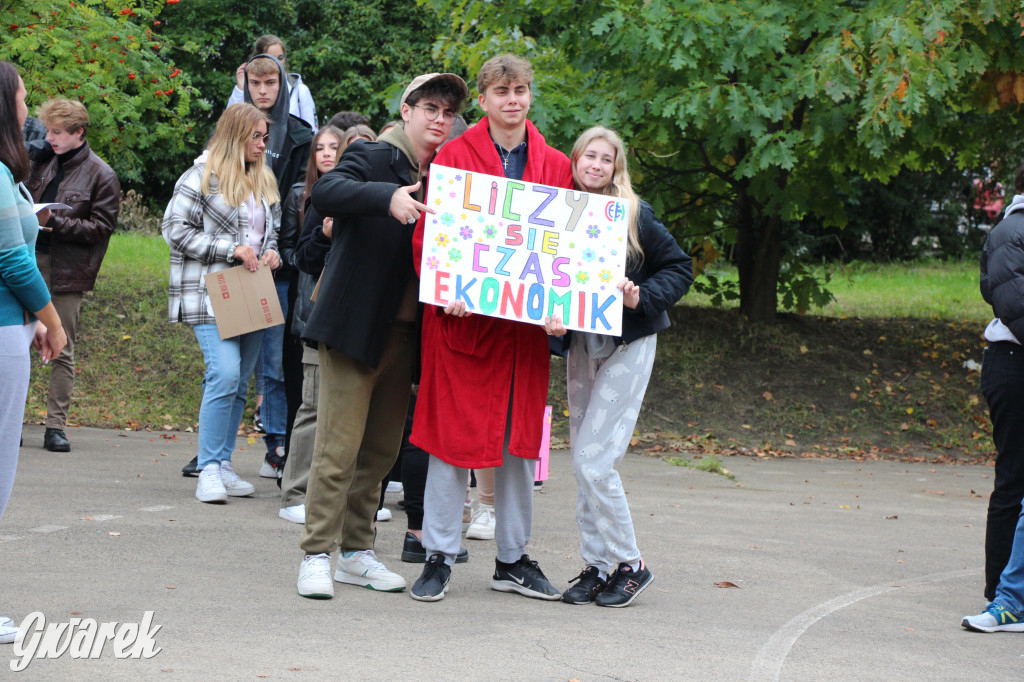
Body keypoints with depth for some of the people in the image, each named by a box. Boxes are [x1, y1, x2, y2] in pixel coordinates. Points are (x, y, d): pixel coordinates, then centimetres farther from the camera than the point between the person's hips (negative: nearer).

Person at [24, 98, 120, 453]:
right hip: (30, 263, 4)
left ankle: (56, 425, 8)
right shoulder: (43, 164, 12)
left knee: (62, 351, 2)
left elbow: (101, 227, -8)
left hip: (66, 273, -4)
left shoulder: (101, 176, -3)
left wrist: (55, 222, -18)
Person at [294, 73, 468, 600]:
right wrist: (387, 197, -41)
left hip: (404, 330, 7)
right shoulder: (373, 159, -5)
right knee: (338, 447, -8)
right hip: (355, 324, -7)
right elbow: (326, 192, -25)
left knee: (382, 448, 11)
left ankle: (356, 551, 21)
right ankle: (316, 555, -3)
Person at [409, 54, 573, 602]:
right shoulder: (454, 156, -1)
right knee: (453, 433, -2)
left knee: (520, 435, 9)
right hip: (462, 316, -4)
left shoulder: (555, 166, 10)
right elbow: (429, 233, -4)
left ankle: (512, 559, 19)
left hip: (526, 320, 4)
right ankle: (438, 557, 7)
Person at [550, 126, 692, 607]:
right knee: (582, 462, 7)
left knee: (593, 462, -11)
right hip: (581, 344, 5)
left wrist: (642, 297, -17)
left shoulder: (635, 215, -8)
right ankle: (595, 567, 17)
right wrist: (550, 315, -16)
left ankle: (629, 565, 3)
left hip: (628, 343, -5)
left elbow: (680, 268, -1)